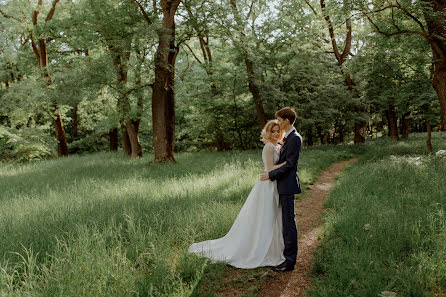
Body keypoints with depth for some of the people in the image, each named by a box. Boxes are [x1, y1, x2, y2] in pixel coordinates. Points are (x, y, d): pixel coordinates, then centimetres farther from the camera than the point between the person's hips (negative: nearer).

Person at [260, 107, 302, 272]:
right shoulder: (288, 137, 17)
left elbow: (289, 164, -20)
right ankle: (287, 252, 26)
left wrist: (271, 175, -18)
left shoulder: (295, 138, -14)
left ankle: (290, 260, 1)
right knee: (285, 220, 16)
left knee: (289, 221, -5)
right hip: (283, 184, 10)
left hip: (288, 184, -10)